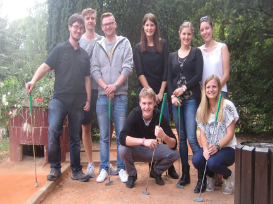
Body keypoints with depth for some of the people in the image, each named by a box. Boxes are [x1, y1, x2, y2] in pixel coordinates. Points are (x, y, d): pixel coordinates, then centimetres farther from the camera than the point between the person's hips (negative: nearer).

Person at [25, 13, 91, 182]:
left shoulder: (84, 54, 14)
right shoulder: (60, 49, 5)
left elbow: (87, 78, 15)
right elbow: (46, 67, -5)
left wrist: (88, 100, 8)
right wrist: (33, 81, -23)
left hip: (78, 102, 3)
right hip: (60, 98, -3)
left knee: (75, 137, 9)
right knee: (53, 130, -17)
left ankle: (77, 171, 18)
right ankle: (55, 167, -1)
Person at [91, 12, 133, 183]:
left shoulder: (124, 43, 7)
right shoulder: (98, 46, 13)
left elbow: (128, 67, -2)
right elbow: (94, 70, 5)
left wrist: (115, 85, -13)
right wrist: (106, 87, -8)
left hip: (120, 95, -2)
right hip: (102, 96, 2)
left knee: (121, 134, 1)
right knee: (104, 135, 6)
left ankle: (122, 168, 11)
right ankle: (104, 168, 14)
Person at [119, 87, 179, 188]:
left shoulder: (160, 117, -19)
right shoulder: (135, 114, -23)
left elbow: (173, 145, -23)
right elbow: (122, 138, -35)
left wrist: (164, 136, -45)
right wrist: (143, 141, -48)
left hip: (152, 151, 2)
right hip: (136, 151, -1)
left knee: (174, 153, -22)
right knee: (123, 149, -32)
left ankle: (156, 172, 9)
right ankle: (132, 174, -1)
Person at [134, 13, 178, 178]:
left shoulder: (163, 44, 7)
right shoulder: (139, 47, 8)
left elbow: (166, 70, 2)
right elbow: (140, 72, 1)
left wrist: (161, 92, -6)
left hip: (160, 91, 0)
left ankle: (170, 165, 5)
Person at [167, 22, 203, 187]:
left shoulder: (196, 52, 6)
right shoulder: (173, 56, 16)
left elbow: (198, 76, -4)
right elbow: (169, 79, 10)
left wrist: (184, 88, -11)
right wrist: (172, 95, -5)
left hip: (191, 98, -4)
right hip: (176, 100, 4)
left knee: (192, 137, -13)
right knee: (181, 138, 6)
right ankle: (185, 173, 12)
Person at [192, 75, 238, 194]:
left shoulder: (227, 106, -7)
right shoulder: (202, 109, 7)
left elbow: (230, 134, -10)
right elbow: (203, 133, 2)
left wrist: (217, 147, -26)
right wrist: (205, 149, -17)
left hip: (227, 148, -3)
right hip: (209, 148, 4)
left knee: (213, 163, -34)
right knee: (196, 160, -28)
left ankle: (229, 176, 4)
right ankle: (210, 176, 9)